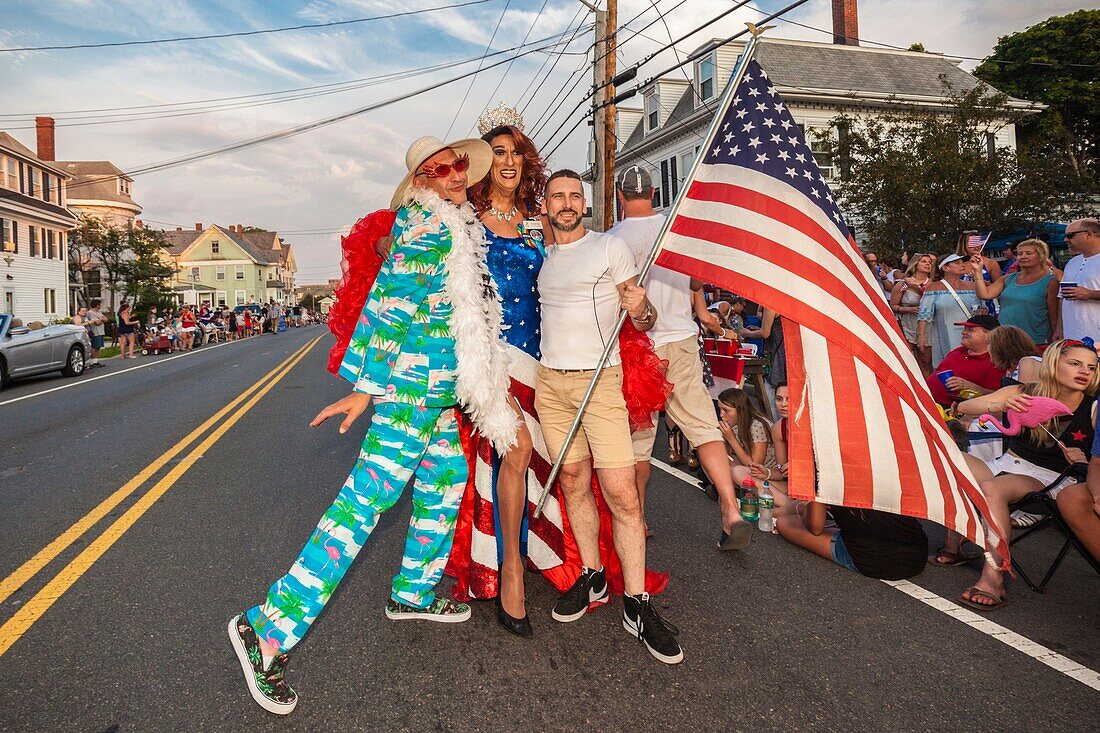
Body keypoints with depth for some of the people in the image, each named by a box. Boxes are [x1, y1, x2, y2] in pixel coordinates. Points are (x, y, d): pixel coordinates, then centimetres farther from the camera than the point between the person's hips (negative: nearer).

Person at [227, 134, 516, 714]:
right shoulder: (426, 226, -12)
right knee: (364, 501, -12)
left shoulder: (456, 226, 18)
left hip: (440, 391, 10)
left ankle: (412, 594, 36)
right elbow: (390, 306, -18)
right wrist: (364, 389, -20)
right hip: (413, 387, -10)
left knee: (445, 488, 18)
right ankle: (266, 629, -5)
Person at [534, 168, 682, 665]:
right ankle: (592, 578, 24)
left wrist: (641, 309, -22)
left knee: (622, 494, -9)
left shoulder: (610, 247, 1)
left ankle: (637, 606, 1)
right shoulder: (541, 257, 14)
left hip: (600, 381, -4)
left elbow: (643, 321, 1)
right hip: (549, 381, 5)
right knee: (574, 482, 10)